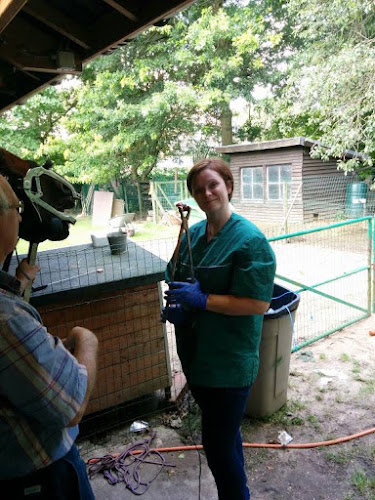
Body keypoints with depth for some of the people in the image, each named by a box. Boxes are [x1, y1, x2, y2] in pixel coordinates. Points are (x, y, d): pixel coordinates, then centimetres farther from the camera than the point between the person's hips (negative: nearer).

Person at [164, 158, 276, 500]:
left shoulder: (250, 240, -16)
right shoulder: (193, 234, 4)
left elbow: (259, 303, -21)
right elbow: (177, 279, 15)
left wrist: (202, 300, -24)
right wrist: (174, 304, -6)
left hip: (230, 363, -7)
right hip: (196, 356, 7)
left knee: (219, 446, 4)